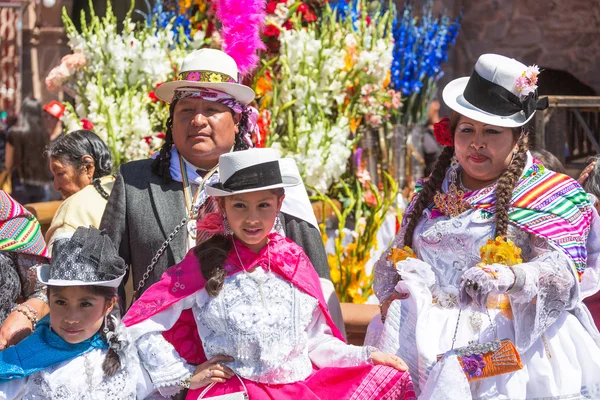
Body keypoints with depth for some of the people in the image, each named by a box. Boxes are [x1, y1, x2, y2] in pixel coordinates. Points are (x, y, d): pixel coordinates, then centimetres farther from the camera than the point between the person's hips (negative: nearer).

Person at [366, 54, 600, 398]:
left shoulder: (548, 194, 5)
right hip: (429, 336, 3)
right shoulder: (433, 194, 20)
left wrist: (509, 277, -26)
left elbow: (565, 268, -8)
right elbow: (397, 258, 24)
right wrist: (394, 295, 2)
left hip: (511, 338, -3)